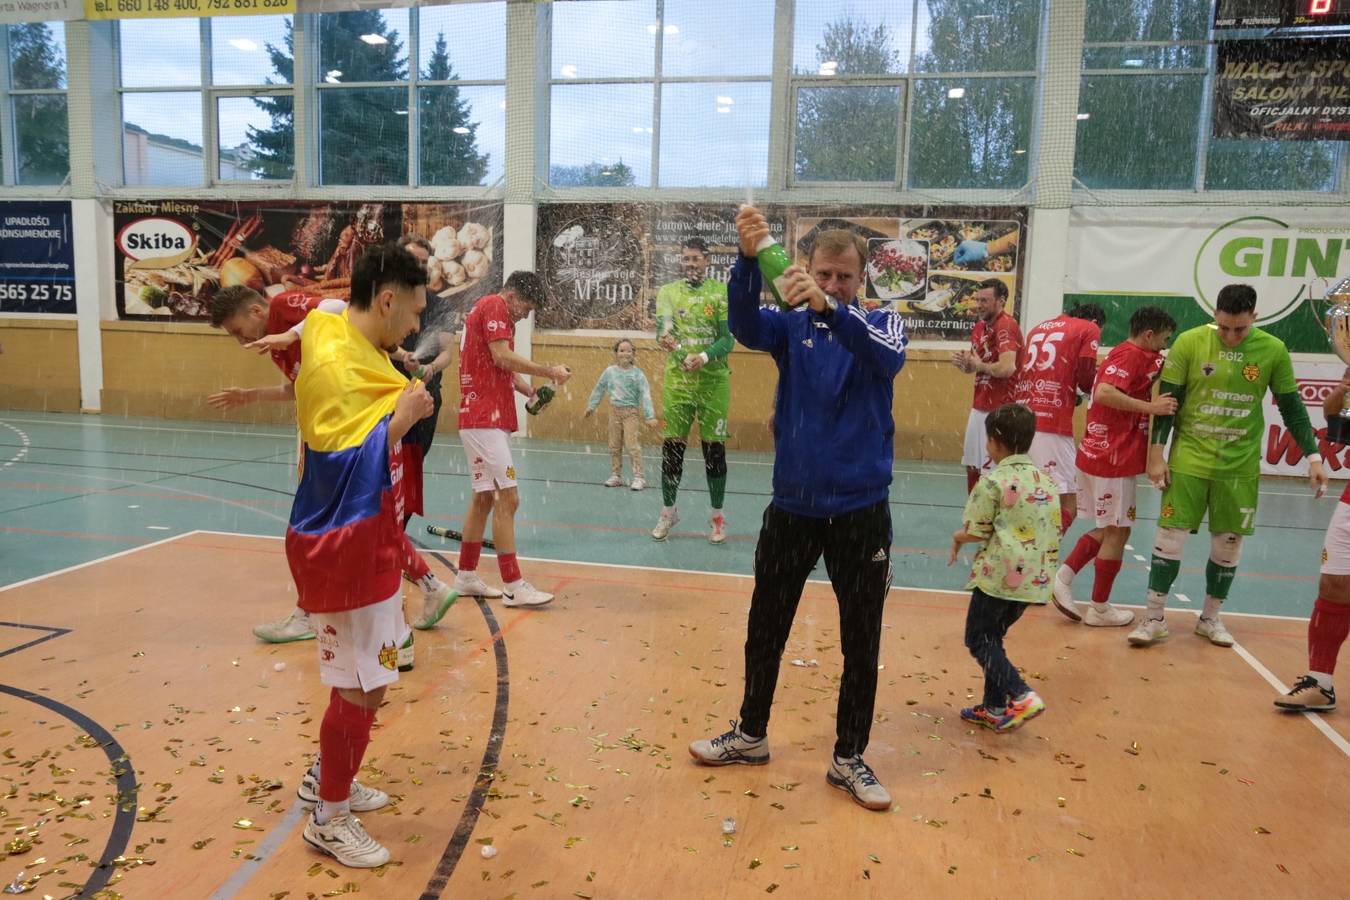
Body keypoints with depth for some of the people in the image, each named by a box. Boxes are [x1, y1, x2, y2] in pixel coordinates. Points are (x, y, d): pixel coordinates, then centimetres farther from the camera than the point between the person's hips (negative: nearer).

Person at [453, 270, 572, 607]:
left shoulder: (501, 316, 22)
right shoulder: (494, 306, -7)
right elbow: (502, 356, -18)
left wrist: (530, 391, 4)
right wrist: (550, 372, -12)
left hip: (492, 420, 10)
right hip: (484, 420, -10)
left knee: (484, 498, 13)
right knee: (508, 499, -10)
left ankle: (466, 577, 21)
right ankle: (513, 586, -7)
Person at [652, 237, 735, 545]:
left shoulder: (722, 291, -1)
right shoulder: (667, 292, 6)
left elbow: (728, 338, -7)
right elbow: (662, 329, -6)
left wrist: (704, 357, -25)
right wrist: (664, 339, -30)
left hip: (714, 381, -1)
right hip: (676, 380, 2)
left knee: (714, 449, 3)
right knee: (672, 448, 4)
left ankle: (716, 516, 17)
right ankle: (668, 511, 21)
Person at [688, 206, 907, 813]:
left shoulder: (881, 323, -2)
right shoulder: (791, 326, 1)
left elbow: (887, 356, -26)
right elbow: (745, 325, -20)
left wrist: (830, 307, -43)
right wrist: (748, 258, -38)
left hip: (860, 512, -1)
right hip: (792, 507, 2)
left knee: (861, 643, 8)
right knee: (765, 630, 13)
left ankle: (848, 759, 27)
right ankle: (750, 736, 34)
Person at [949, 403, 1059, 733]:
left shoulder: (993, 482, -12)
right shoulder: (1047, 481, 9)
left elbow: (976, 532, -10)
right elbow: (1054, 533, 11)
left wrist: (957, 538, 11)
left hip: (999, 576, -7)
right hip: (1035, 579, 7)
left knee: (979, 639, 4)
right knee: (993, 637, 18)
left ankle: (1022, 696, -10)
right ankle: (995, 707, 21)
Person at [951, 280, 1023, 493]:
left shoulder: (1006, 326, -16)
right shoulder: (979, 327, 12)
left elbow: (1007, 368, -30)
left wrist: (980, 365, -13)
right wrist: (963, 362, -1)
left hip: (998, 412, -9)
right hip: (979, 408, 9)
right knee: (972, 466, 15)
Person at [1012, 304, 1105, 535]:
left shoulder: (1039, 327, 24)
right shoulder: (1089, 329, 7)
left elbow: (1023, 371, 18)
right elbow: (1086, 380, -2)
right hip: (1050, 424, -7)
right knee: (1067, 504, -5)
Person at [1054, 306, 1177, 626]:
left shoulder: (1140, 357, 17)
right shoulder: (1129, 355, -14)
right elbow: (1104, 393, -30)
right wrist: (1151, 407, -30)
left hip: (1099, 455, 9)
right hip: (1114, 458, -9)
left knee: (1110, 528, 19)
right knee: (1118, 531, 2)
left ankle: (1063, 578, 12)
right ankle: (1099, 609, 12)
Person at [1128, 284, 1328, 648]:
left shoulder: (1273, 350, -3)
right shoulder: (1189, 342, -8)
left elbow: (1292, 408, 6)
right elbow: (1167, 399, -2)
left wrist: (1313, 456, 2)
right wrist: (1155, 452, -5)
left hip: (1240, 466, 2)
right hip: (1188, 459, -2)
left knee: (1228, 542, 8)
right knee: (1170, 535, -2)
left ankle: (1210, 618, 25)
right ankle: (1154, 618, 10)